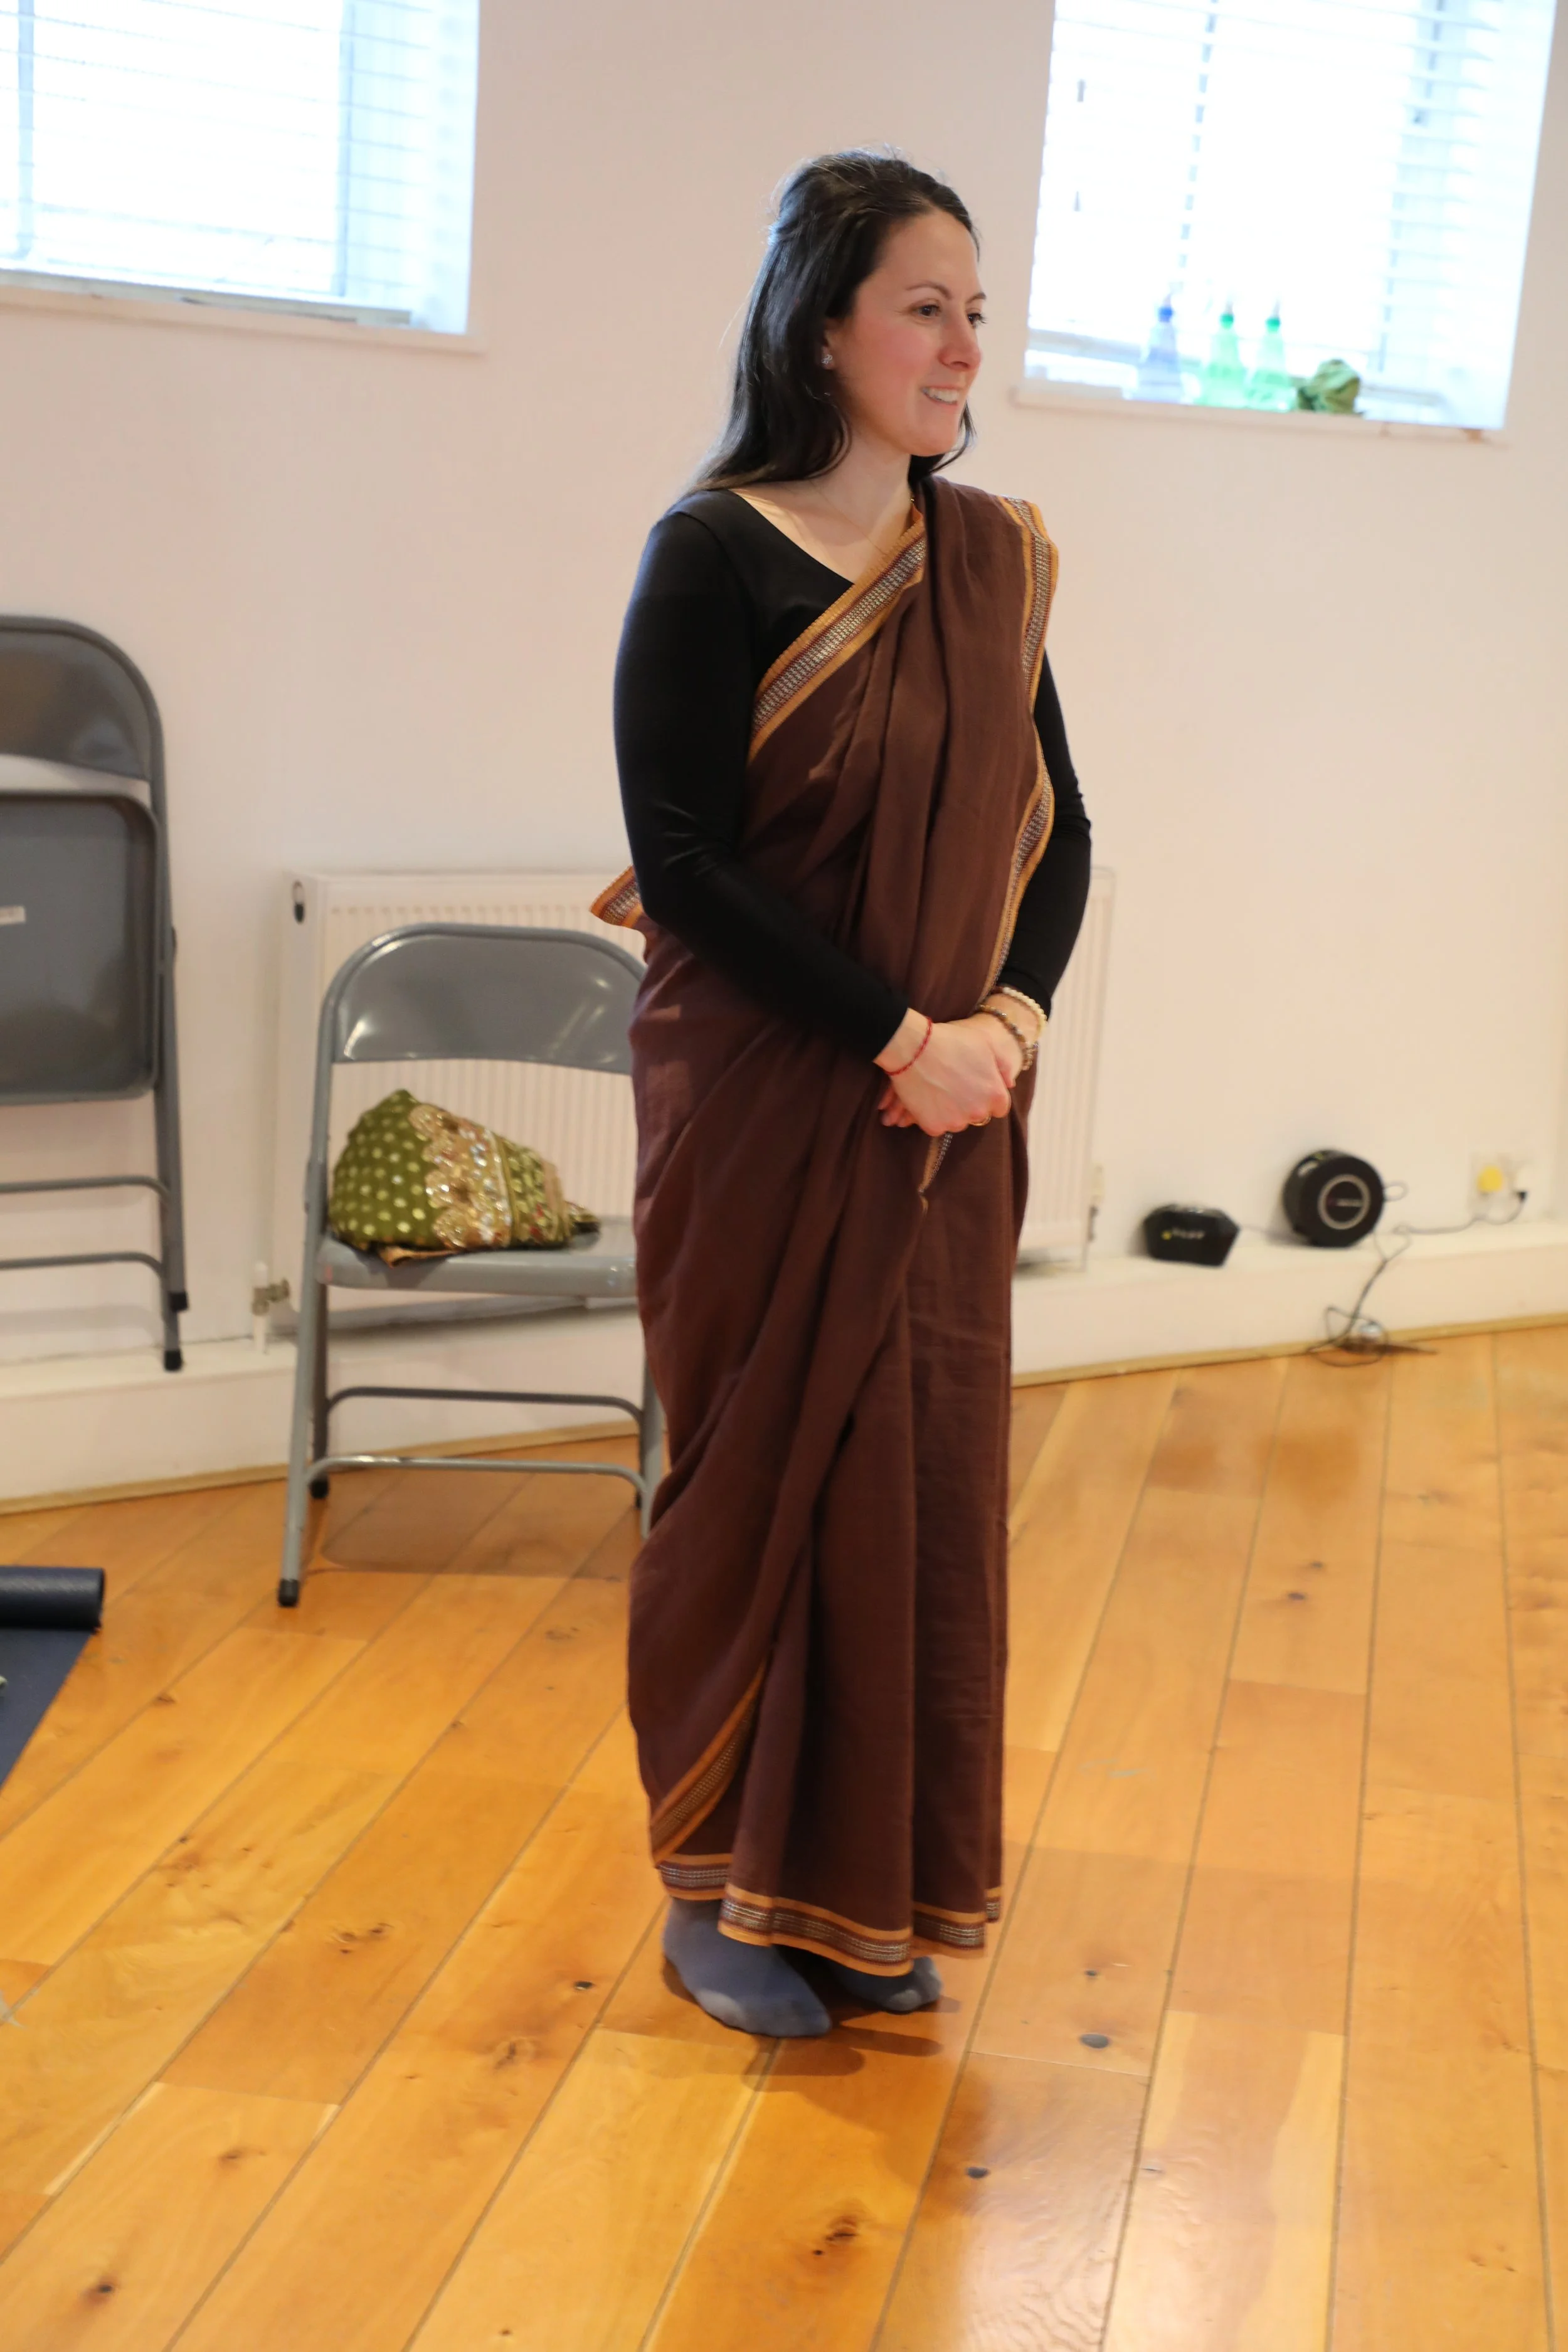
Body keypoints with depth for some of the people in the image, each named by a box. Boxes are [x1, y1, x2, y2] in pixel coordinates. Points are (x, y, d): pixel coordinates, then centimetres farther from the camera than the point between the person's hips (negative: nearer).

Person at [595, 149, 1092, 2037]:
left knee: (927, 1479, 10)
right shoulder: (714, 557, -10)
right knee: (764, 1475, 4)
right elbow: (680, 858, -15)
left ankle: (873, 1883, 27)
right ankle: (720, 1883, 23)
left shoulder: (991, 560, 8)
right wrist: (900, 1036, -18)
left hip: (947, 1116, 5)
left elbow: (1055, 826, 9)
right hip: (763, 1107, -5)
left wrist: (1010, 1016, -8)